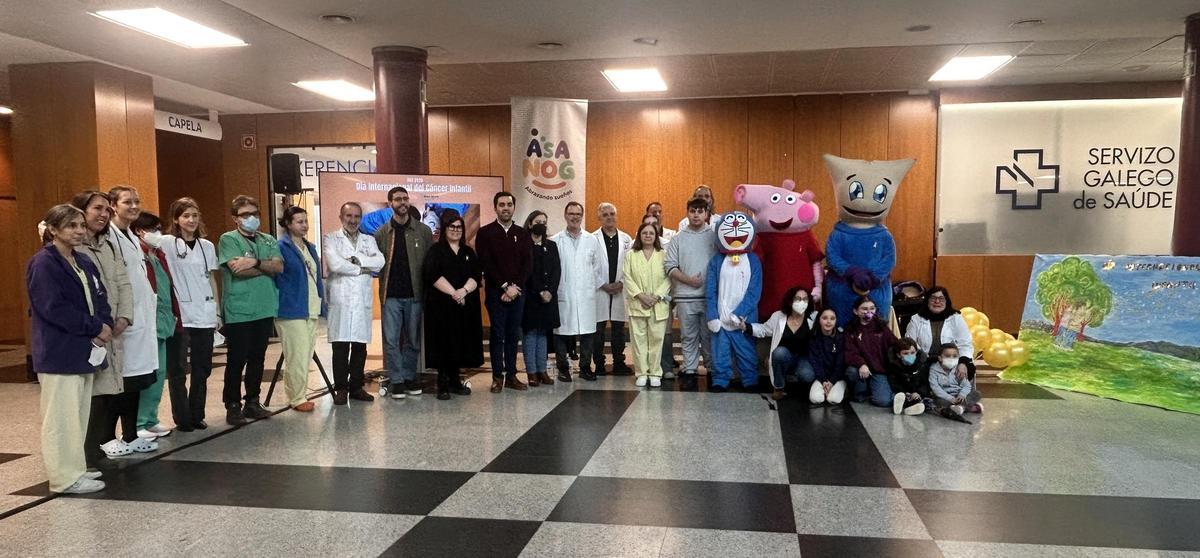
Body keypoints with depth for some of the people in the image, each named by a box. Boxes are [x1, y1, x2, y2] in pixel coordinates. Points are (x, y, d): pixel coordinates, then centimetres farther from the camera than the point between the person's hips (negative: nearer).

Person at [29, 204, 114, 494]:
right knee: (61, 415, -4)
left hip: (84, 350, 8)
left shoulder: (84, 262, 14)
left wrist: (105, 326, -7)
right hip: (58, 353, -8)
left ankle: (75, 469, 22)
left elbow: (100, 299, 14)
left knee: (79, 413, 13)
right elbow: (53, 308, -19)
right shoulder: (43, 263, -11)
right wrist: (96, 328, -14)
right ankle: (65, 477, 1)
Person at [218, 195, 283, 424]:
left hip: (265, 310, 5)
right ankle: (233, 406, 11)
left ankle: (253, 403, 22)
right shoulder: (228, 239, -3)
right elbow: (237, 269, -17)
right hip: (238, 311, -5)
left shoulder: (269, 241, 13)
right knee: (237, 360, 1)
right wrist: (267, 266, -5)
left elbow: (279, 266, -2)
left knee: (257, 358, 12)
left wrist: (255, 262, -16)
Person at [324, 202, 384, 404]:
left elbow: (380, 262, -2)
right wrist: (361, 268, -5)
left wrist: (356, 259, -12)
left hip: (362, 300, 3)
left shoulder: (368, 240, 16)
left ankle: (356, 387, 15)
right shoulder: (331, 239, 6)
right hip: (340, 299, -3)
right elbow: (335, 264, -12)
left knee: (360, 346, 6)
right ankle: (341, 388, 6)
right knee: (340, 347, -2)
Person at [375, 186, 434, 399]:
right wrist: (383, 283, -6)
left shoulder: (423, 231, 4)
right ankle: (396, 380, 8)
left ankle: (409, 377, 21)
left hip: (414, 293, 1)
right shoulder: (381, 233, 4)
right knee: (391, 339, -1)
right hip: (391, 294, 0)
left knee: (413, 339, 9)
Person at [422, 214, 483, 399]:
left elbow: (477, 275, 4)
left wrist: (464, 290, -14)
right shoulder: (436, 251, 4)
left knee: (461, 341, 4)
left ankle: (455, 381, 13)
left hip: (465, 305, 4)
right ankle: (443, 384, 0)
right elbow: (433, 275, -9)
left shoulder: (469, 252, 16)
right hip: (442, 305, -4)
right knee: (443, 343, -5)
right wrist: (453, 292, -16)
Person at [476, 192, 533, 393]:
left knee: (513, 335, 7)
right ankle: (497, 376, 6)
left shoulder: (522, 233, 10)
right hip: (496, 292, -3)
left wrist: (516, 287, -9)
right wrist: (505, 286, -13)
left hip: (517, 292, 3)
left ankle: (511, 375, 13)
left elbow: (528, 263, 3)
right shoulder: (485, 233, -1)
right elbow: (487, 264, -8)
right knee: (497, 335, 0)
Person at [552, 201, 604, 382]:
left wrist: (596, 286, 9)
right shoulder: (556, 241, 1)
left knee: (587, 332, 3)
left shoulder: (592, 240, 10)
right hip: (563, 295, -2)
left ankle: (585, 367, 15)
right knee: (561, 332, 1)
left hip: (586, 295, 2)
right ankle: (563, 368, 13)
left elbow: (597, 266, 14)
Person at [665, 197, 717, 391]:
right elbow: (670, 266, 3)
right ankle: (689, 372, 13)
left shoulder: (715, 236, 4)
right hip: (685, 296, 1)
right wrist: (688, 279, -9)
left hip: (710, 295, -1)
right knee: (688, 336, 6)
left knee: (709, 335, 5)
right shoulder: (678, 238, 8)